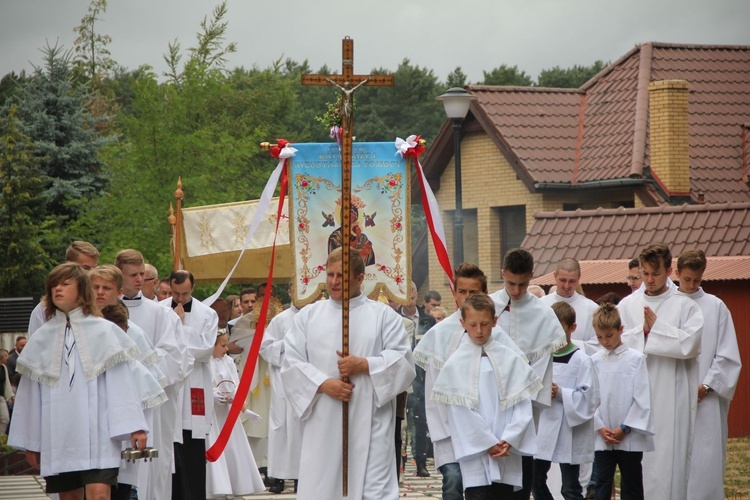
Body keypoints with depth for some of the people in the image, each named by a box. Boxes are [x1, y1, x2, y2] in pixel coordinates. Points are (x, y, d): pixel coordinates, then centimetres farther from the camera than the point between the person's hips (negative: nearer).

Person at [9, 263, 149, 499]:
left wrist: (134, 427, -8)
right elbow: (30, 393, 15)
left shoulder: (104, 331, 5)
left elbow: (122, 383, 0)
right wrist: (30, 443, 13)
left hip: (97, 433, -3)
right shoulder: (42, 338, 12)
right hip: (58, 435, 3)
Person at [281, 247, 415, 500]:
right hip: (322, 426, 2)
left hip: (369, 425, -2)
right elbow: (291, 362, 3)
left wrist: (364, 365, -12)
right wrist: (323, 383, -12)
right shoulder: (309, 316, 11)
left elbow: (402, 361, 0)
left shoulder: (383, 315, 6)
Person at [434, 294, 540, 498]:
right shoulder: (455, 364, -2)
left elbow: (522, 405, 2)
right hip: (475, 451, -3)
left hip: (507, 451, 3)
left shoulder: (511, 359, 4)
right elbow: (461, 412, -5)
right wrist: (488, 444, -10)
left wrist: (508, 440, -9)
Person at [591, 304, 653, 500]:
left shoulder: (636, 359, -4)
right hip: (602, 438, 2)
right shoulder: (594, 361, 5)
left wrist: (624, 429, -10)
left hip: (630, 438, -2)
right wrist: (600, 428, -7)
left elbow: (642, 398, -6)